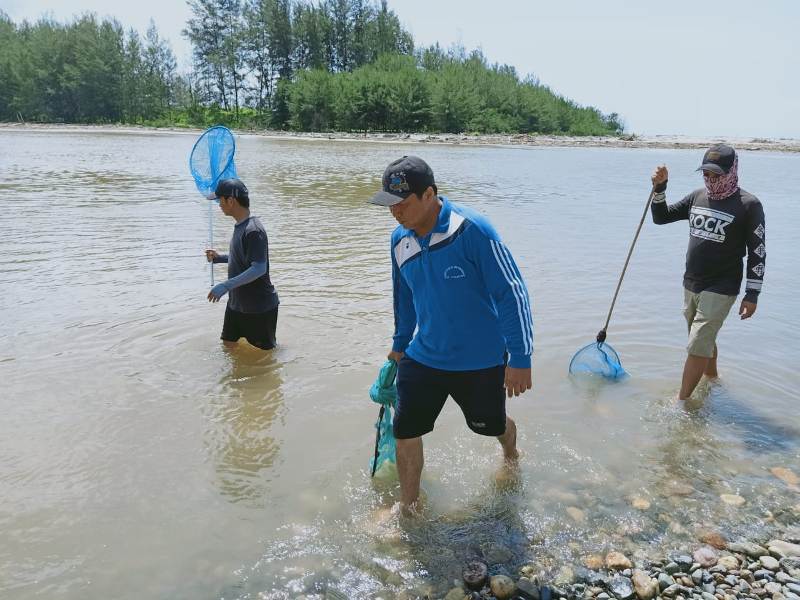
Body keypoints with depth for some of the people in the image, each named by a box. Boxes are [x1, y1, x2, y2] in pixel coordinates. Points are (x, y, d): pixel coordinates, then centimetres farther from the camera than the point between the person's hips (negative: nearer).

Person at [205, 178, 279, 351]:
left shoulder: (254, 230, -24)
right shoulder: (240, 226, 7)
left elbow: (259, 268, -30)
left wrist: (226, 286, -33)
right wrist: (219, 258, 10)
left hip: (260, 305, -9)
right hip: (237, 302, 9)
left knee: (266, 349, 8)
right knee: (229, 344, 17)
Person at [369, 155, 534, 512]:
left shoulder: (471, 230, -23)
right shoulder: (399, 239, -3)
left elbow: (512, 293, -20)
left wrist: (520, 359, -21)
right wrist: (400, 345, 23)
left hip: (480, 362, -4)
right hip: (423, 357, 4)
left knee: (489, 425, 19)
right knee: (405, 432, 1)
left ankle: (511, 455, 56)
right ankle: (409, 508, 25)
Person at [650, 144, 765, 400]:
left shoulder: (748, 205, -11)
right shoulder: (698, 196, 5)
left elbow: (757, 252, -9)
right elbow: (661, 216, 11)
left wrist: (752, 294, -10)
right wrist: (659, 187, -6)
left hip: (720, 289, -6)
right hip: (691, 284, 6)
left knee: (697, 347, -8)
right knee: (704, 339, 21)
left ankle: (681, 402, 0)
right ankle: (712, 377, 43)